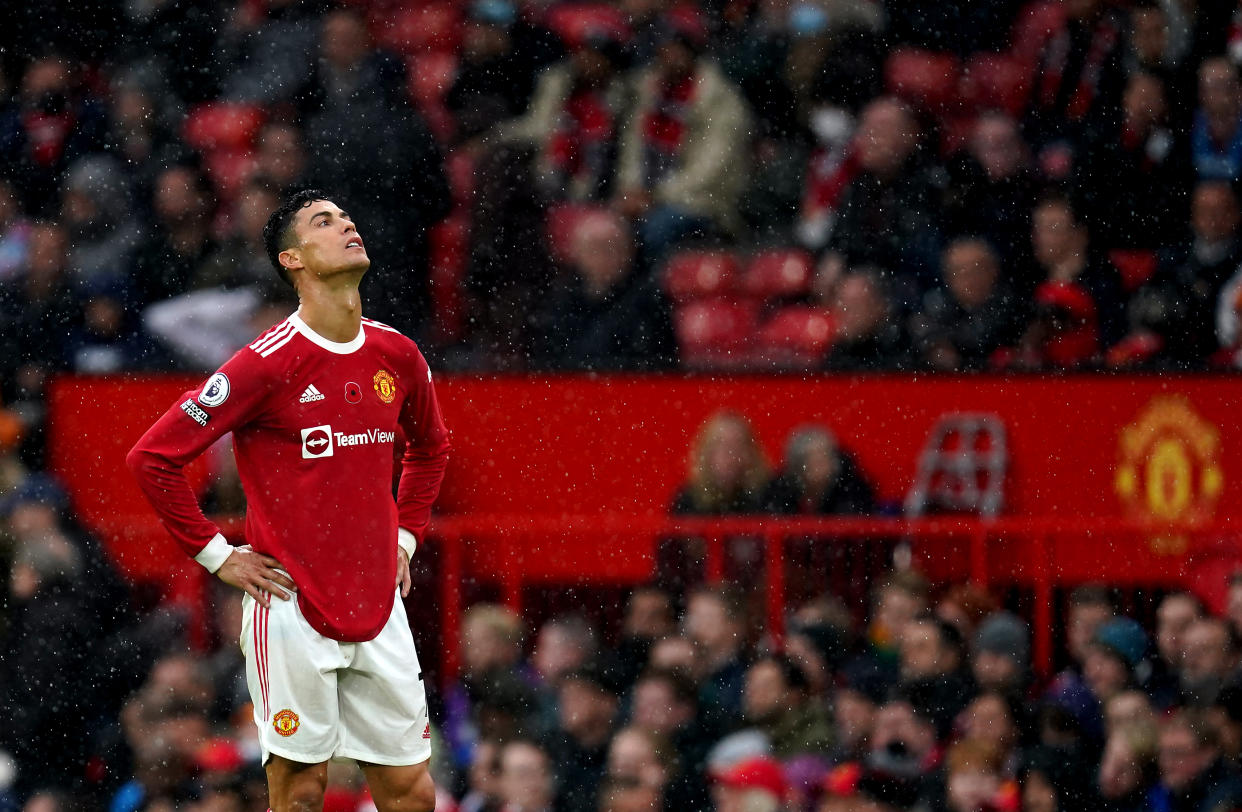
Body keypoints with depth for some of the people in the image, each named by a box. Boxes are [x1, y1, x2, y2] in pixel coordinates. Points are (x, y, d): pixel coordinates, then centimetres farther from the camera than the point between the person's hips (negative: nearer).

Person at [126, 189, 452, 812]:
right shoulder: (269, 363, -11)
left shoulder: (397, 357, 7)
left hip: (378, 608, 5)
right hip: (292, 610, -5)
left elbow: (431, 446, 29)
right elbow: (152, 458, -9)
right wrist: (218, 556, -7)